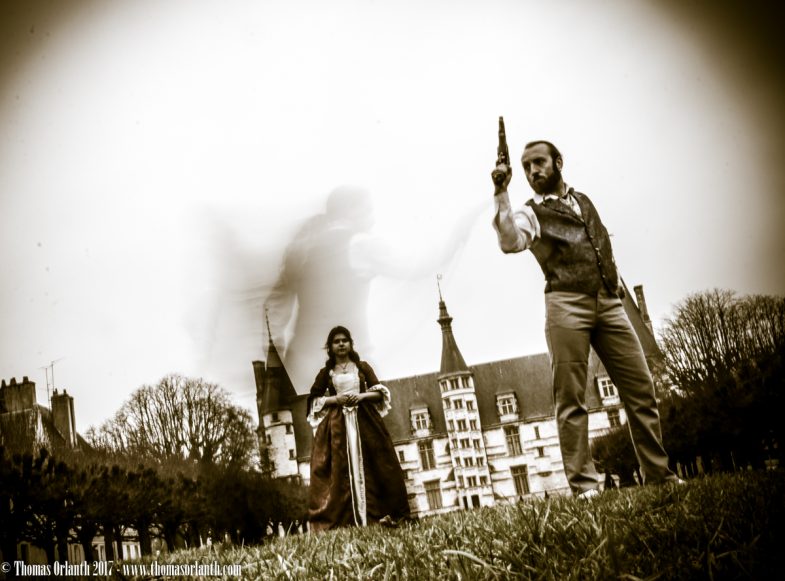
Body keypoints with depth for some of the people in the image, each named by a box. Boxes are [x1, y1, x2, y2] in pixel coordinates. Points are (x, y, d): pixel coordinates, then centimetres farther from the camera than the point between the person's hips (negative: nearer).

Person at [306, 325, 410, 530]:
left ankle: (381, 513, -1)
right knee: (341, 470, -7)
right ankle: (345, 519, -8)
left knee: (371, 466, -4)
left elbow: (380, 393, 6)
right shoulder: (326, 372, 9)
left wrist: (361, 396, -11)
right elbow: (314, 400, 6)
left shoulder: (362, 366, 11)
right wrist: (335, 399, -9)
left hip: (365, 422, 0)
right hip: (337, 426, 0)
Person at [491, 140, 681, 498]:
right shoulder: (531, 213, 6)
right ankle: (584, 484, -3)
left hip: (609, 304, 5)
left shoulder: (585, 202, 23)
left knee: (641, 388, 2)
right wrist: (501, 194, -23)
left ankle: (659, 475, 9)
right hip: (567, 305, -5)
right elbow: (510, 241, -16)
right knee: (571, 400, -7)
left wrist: (616, 279, 18)